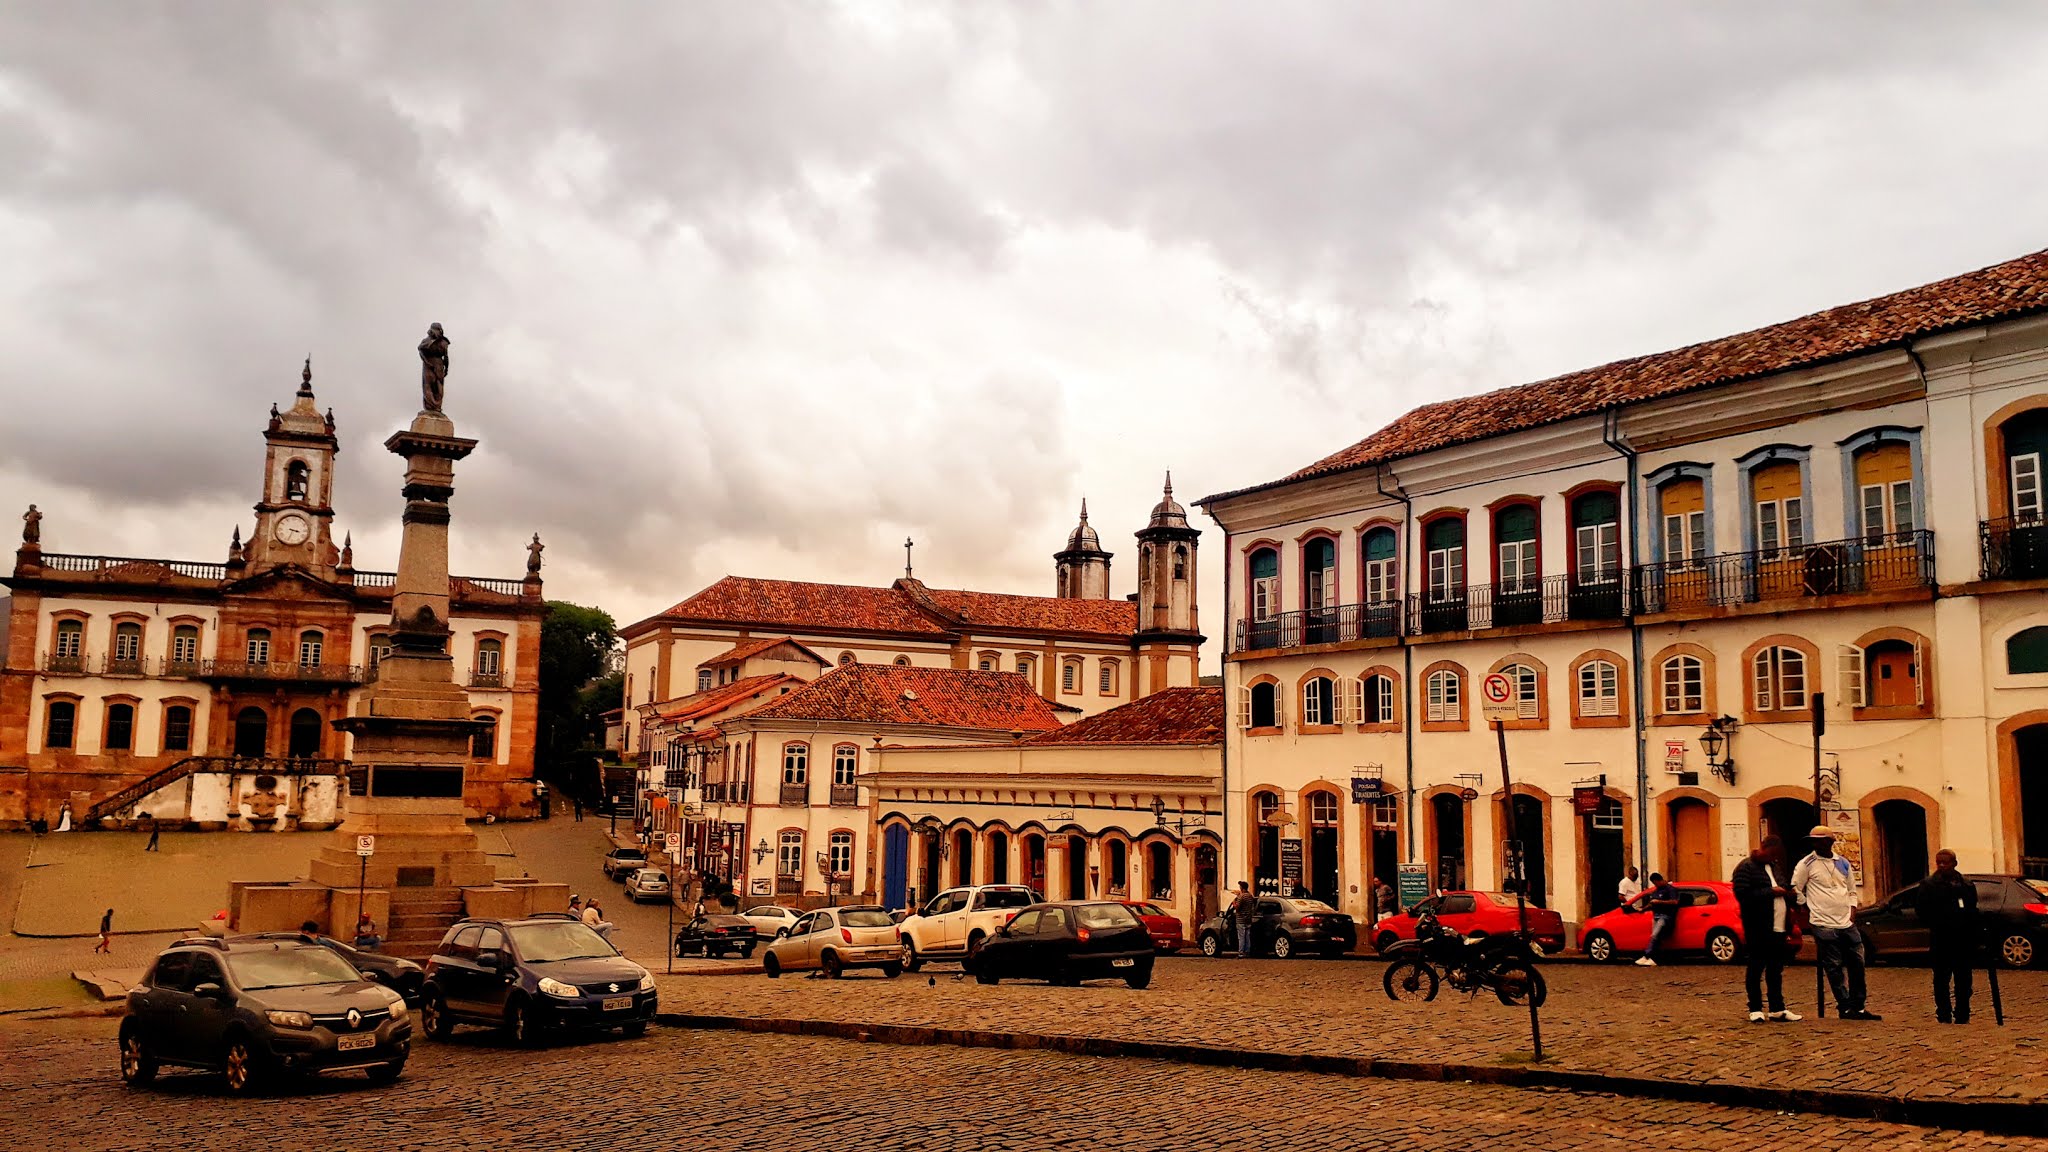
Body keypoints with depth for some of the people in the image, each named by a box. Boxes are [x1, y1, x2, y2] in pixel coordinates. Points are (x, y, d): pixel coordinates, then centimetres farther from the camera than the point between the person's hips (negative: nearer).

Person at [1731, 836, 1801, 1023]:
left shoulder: (1774, 866, 17)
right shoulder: (1746, 868, -9)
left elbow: (1783, 888, 30)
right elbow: (1743, 895, -20)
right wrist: (1771, 892, -18)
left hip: (1778, 928, 8)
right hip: (1758, 929, -8)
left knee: (1776, 969, 12)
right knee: (1756, 969, 0)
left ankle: (1778, 1009, 18)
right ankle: (1755, 1009, 6)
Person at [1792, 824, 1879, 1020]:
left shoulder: (1843, 863, 11)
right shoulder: (1807, 864, -3)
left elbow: (1852, 891, 19)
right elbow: (1796, 890, -1)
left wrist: (1852, 914, 6)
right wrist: (1811, 911, -2)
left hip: (1847, 923, 5)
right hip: (1825, 925, -5)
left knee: (1857, 964, 7)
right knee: (1834, 968, -2)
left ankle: (1857, 1007, 17)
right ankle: (1845, 1007, 6)